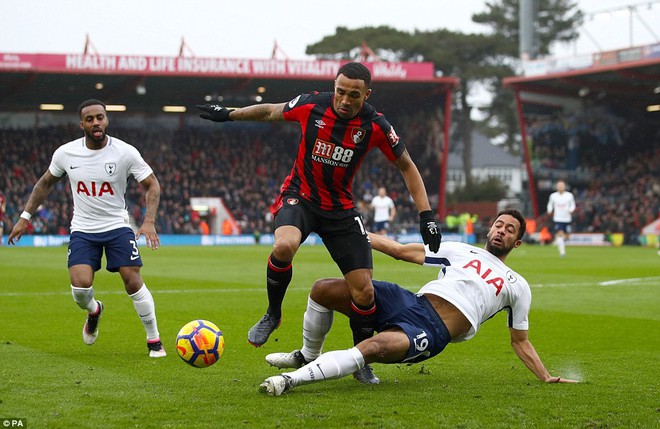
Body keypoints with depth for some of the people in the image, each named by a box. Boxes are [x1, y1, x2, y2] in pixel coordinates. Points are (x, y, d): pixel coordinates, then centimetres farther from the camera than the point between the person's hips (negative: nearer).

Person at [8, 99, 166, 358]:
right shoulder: (66, 153, -6)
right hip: (82, 230, 1)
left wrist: (149, 222, -19)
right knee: (81, 286, -16)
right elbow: (45, 183, 12)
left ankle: (154, 340, 6)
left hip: (117, 227, -1)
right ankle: (93, 312, 21)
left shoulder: (125, 152, -13)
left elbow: (152, 184, -5)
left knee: (133, 281, -11)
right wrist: (25, 217, 9)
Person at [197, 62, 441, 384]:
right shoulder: (311, 106, -15)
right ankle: (273, 314, -8)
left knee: (364, 290, -6)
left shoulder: (375, 125, -14)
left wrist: (426, 215, -7)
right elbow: (270, 112, 7)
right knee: (284, 246, -35)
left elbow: (406, 166, -1)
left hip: (340, 209, 1)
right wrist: (228, 114, 14)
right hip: (299, 196, -1)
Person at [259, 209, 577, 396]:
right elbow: (400, 250, 22)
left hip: (432, 332, -4)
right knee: (323, 289, -7)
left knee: (372, 348, -35)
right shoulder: (460, 251, 24)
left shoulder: (517, 286, 20)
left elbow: (520, 341, 24)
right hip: (411, 303, 4)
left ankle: (291, 380, -37)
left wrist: (547, 378, 13)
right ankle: (308, 355, 17)